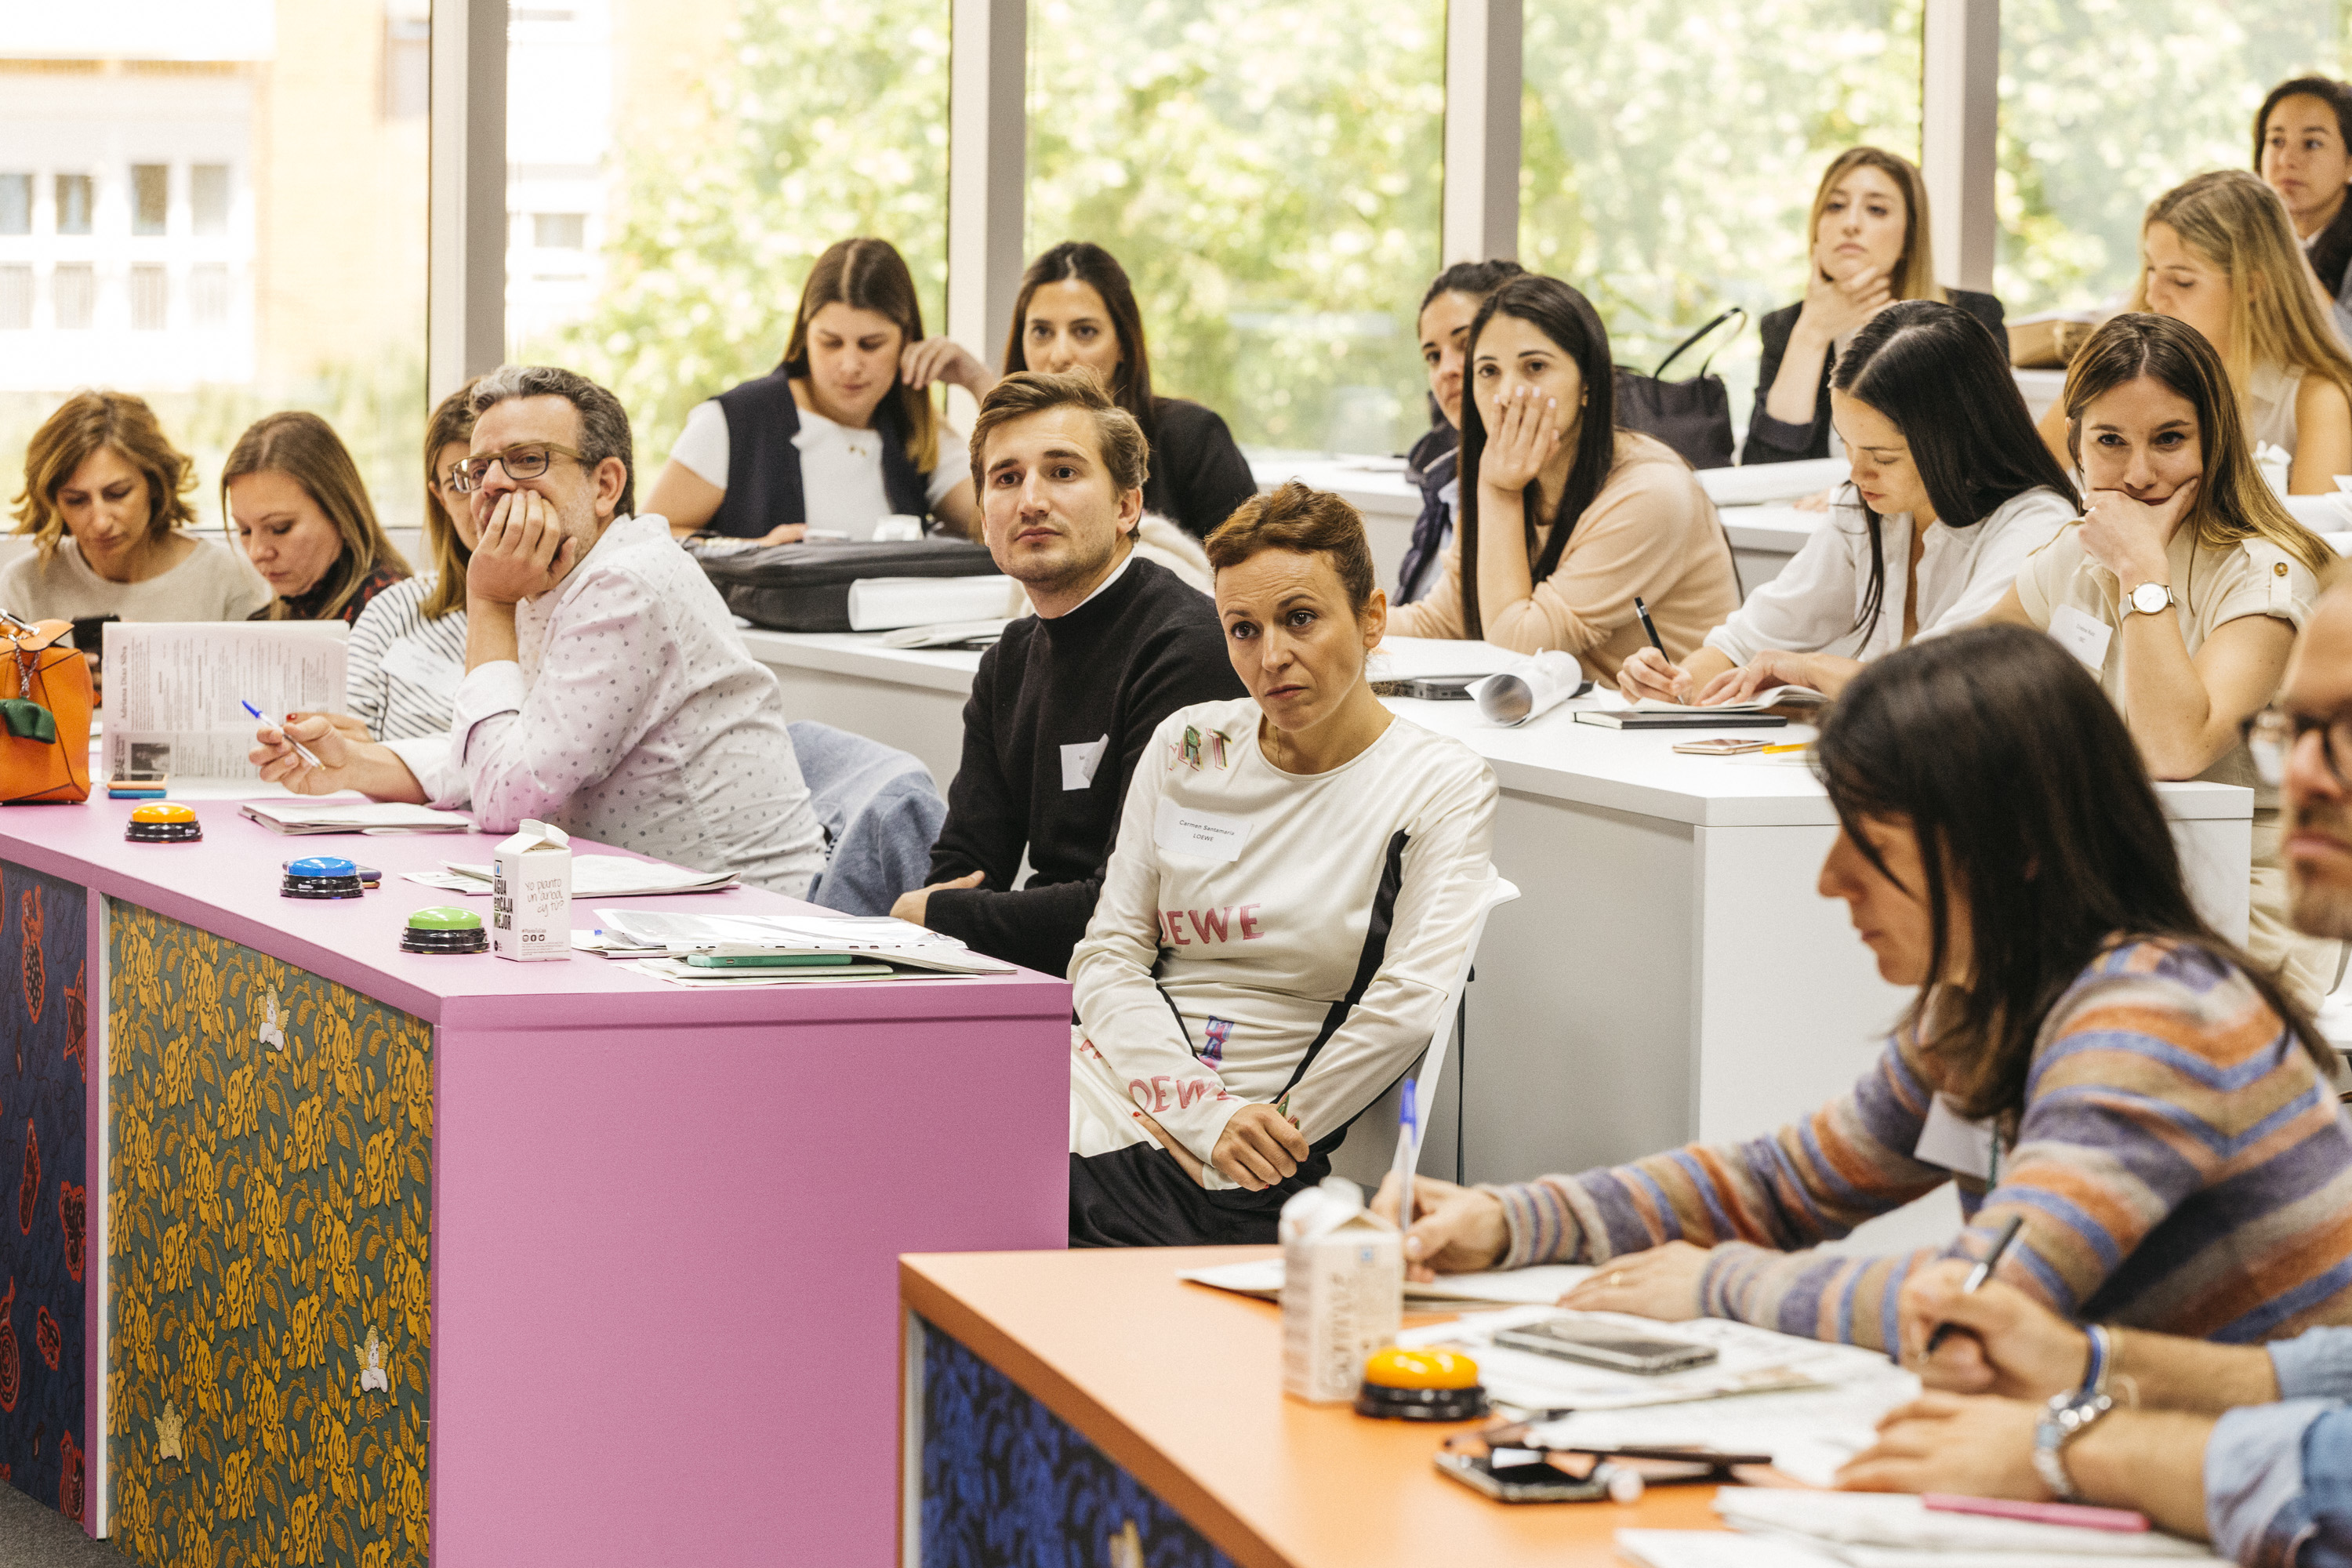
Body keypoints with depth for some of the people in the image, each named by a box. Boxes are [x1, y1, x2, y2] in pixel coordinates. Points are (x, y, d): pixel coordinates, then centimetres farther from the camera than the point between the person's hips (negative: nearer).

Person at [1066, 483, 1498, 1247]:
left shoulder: (1442, 784, 0)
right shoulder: (1187, 746, 13)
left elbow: (1409, 1005, -12)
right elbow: (1108, 957, 8)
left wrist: (1265, 1134, -8)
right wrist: (1211, 1117, -8)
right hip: (1106, 1085, 5)